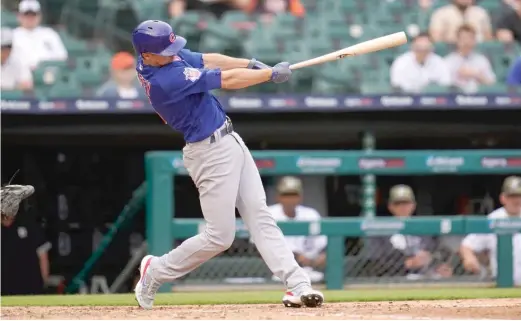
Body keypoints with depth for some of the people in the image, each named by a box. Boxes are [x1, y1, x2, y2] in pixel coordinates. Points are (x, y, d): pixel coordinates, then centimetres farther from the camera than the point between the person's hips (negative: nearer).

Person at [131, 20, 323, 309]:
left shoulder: (156, 57, 0)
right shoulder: (166, 80, -27)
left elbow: (205, 60, 9)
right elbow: (227, 80, -21)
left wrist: (250, 64, -4)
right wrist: (272, 74, -11)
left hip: (229, 142, 10)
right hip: (211, 152, -10)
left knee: (260, 217, 2)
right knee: (219, 236, -3)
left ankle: (297, 285, -2)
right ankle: (156, 271, 16)